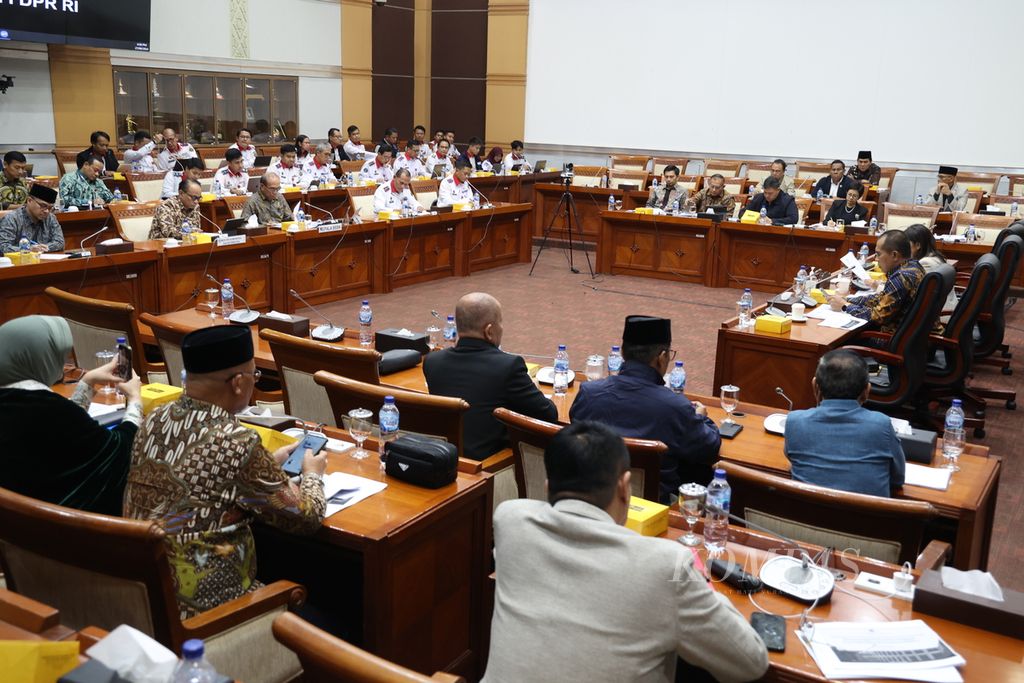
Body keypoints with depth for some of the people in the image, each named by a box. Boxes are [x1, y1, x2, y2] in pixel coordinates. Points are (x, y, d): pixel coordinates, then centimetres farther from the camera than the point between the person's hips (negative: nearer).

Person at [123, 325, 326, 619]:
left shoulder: (155, 420, -2)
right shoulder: (238, 443, -22)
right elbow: (306, 518, -10)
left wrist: (270, 462, 20)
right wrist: (313, 474, 9)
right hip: (202, 606, -8)